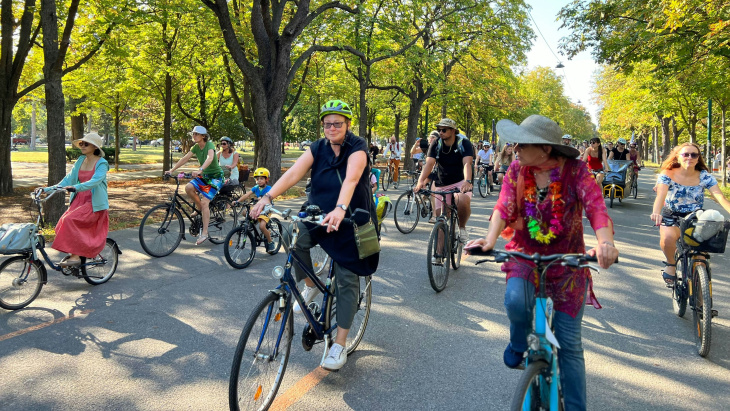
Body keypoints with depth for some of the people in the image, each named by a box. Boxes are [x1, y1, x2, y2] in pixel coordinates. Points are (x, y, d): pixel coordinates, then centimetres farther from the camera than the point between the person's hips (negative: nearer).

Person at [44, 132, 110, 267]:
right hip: (79, 200, 6)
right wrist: (48, 189, -3)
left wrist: (76, 187, -41)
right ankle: (73, 253, 7)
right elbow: (69, 179, 9)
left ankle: (75, 256, -18)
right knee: (63, 224, -14)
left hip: (94, 203, -6)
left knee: (70, 220, -26)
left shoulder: (102, 163, -8)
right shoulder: (81, 161, 12)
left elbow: (95, 181, -25)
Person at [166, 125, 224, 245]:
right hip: (204, 176, 7)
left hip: (215, 176, -7)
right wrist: (172, 170, -10)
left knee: (204, 202, -19)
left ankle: (204, 233, -13)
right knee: (188, 187, -21)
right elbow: (185, 158, 0)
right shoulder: (196, 147, 4)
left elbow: (210, 158, -36)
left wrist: (199, 170, -51)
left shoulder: (210, 145, -17)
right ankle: (200, 209, 4)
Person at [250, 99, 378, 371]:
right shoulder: (317, 149, -2)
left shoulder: (357, 149, -15)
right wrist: (267, 197, -31)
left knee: (347, 280, -2)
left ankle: (339, 345, 8)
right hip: (319, 215, 4)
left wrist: (339, 209, -52)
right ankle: (310, 286, 2)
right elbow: (293, 173, -16)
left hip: (351, 221, -4)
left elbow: (350, 180, -34)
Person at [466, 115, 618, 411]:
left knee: (569, 345, 1)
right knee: (515, 301, -31)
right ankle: (519, 344, 4)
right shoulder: (516, 171, -5)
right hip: (524, 255, 1)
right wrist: (490, 239, -38)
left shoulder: (575, 171, -12)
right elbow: (504, 207, -17)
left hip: (566, 262, -1)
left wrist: (605, 242, -46)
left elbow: (596, 208, -25)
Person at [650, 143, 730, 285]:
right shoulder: (667, 175, -13)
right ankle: (672, 263, -2)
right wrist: (656, 213, -52)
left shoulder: (705, 176, -7)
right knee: (667, 238, -33)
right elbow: (660, 196, -30)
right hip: (672, 217, -2)